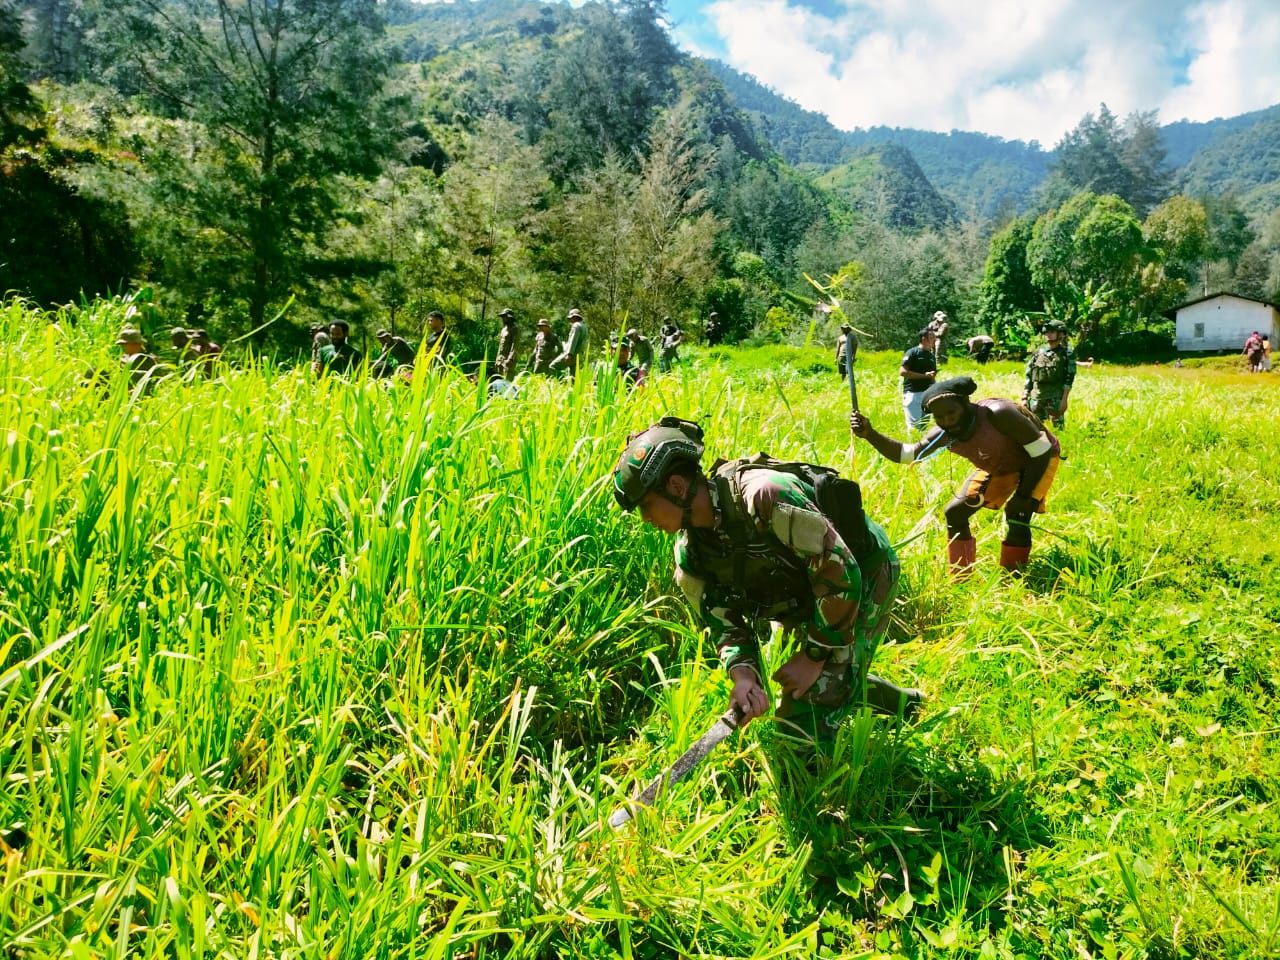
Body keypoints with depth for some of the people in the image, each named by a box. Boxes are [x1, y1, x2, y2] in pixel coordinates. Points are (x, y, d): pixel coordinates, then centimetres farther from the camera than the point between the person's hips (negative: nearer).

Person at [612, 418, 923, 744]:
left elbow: (841, 573, -32)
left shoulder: (764, 495, -36)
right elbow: (725, 626, -7)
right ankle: (908, 705, 51)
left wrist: (814, 656, -24)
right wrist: (743, 675, -29)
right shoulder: (690, 557, -11)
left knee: (806, 712, -18)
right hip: (809, 604, 8)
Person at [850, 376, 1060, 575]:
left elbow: (1041, 451, -29)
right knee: (954, 513, 2)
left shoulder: (998, 414, -38)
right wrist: (870, 434, -30)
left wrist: (1024, 496, -27)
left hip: (1038, 460, -6)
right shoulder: (943, 434, -19)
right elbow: (905, 453, -14)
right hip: (998, 467, 6)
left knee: (1017, 516, -25)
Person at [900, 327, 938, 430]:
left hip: (928, 393, 7)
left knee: (924, 425, 10)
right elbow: (902, 372, -15)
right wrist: (924, 375, -16)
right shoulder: (912, 353, -6)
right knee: (914, 425, -11)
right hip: (913, 393, -7)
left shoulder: (931, 355, 16)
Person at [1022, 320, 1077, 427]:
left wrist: (1064, 399, -13)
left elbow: (1069, 378, -5)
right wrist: (1025, 398, 5)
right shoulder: (1037, 352, 11)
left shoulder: (1067, 353, 1)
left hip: (1055, 399, -4)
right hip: (1036, 399, 4)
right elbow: (1028, 377, 12)